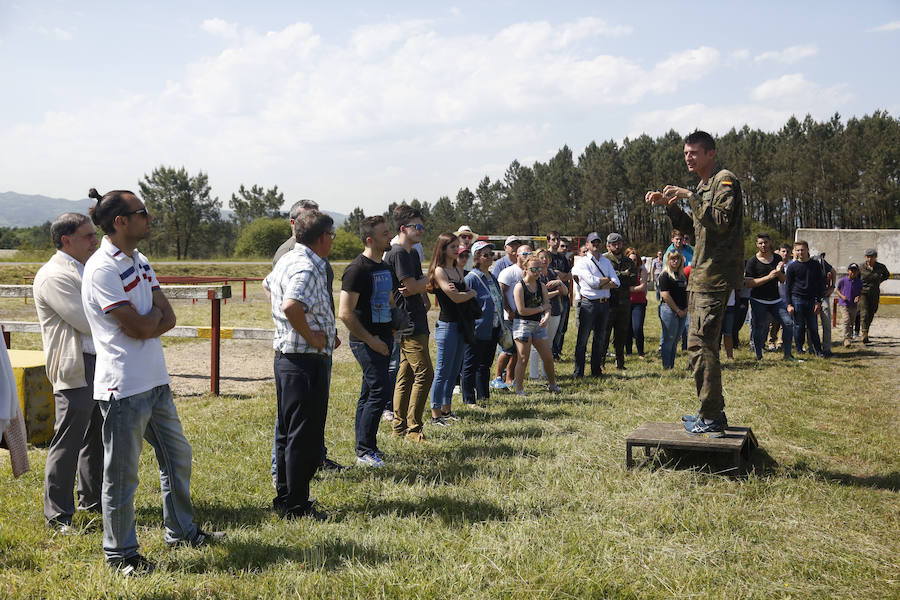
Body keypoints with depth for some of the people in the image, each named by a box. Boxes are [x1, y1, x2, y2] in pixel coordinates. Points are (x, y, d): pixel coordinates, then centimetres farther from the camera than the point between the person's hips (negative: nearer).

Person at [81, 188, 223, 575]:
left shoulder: (140, 262, 12)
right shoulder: (102, 268, -16)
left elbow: (168, 319, 7)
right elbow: (139, 327, -19)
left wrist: (145, 323, -12)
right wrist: (155, 313, 1)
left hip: (155, 380, 9)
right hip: (124, 387, -9)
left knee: (177, 457, 20)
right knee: (122, 474, 3)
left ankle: (181, 531, 37)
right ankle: (120, 554, 18)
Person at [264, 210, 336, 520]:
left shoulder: (287, 259, 11)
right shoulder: (307, 268, -20)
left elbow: (270, 284, 31)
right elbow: (291, 307, -37)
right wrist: (311, 337, -21)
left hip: (285, 357, 10)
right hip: (306, 361, -10)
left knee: (288, 431, 17)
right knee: (304, 436, -1)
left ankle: (284, 498, 27)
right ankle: (296, 505, 8)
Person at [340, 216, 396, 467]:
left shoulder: (385, 267, 14)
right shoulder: (357, 269, -14)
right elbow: (345, 313, -18)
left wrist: (391, 330, 16)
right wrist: (369, 339, -17)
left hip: (382, 338, 9)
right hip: (366, 340, -9)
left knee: (369, 393, 12)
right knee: (381, 390, -11)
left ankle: (364, 448, 20)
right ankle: (365, 451, -4)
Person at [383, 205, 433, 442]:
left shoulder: (413, 253, 19)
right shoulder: (397, 253, -12)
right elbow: (412, 286, -16)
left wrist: (425, 299, 4)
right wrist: (430, 280, 1)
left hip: (415, 323, 10)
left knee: (406, 376, 12)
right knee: (424, 373, -11)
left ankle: (399, 427, 18)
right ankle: (413, 429, -4)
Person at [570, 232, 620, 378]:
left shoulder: (606, 261, 15)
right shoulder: (582, 263, -3)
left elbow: (616, 283, 4)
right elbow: (592, 281, -17)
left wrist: (599, 285, -10)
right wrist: (607, 279, -1)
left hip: (604, 303, 6)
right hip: (589, 304, -6)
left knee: (599, 338, 11)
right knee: (582, 339, -4)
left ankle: (596, 370, 18)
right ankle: (578, 372, 1)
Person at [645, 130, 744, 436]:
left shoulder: (725, 180, -8)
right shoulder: (705, 185, 21)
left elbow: (722, 221, -22)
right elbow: (689, 225, 28)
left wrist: (691, 196, -20)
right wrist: (669, 204, 14)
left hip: (715, 276, -10)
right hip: (700, 275, 10)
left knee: (700, 343, -12)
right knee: (700, 343, 13)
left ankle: (712, 419, -8)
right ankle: (713, 411, 21)